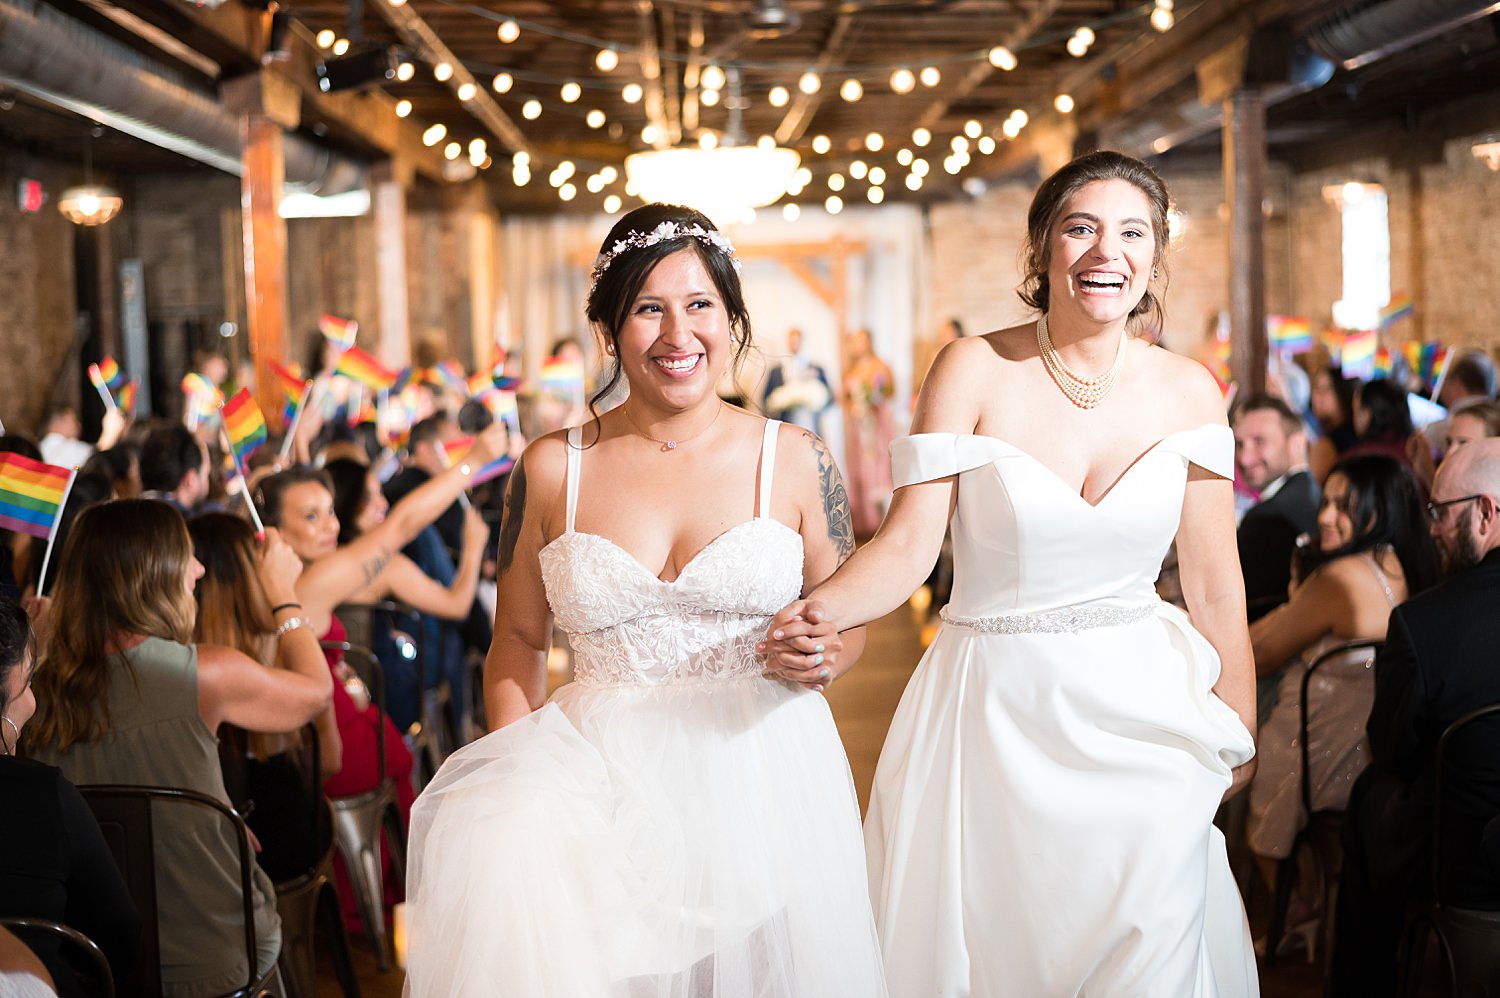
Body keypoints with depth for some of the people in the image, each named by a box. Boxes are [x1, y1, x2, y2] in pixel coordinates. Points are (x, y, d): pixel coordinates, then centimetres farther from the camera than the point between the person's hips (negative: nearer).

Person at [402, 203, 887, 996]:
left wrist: (825, 649, -10)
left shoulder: (793, 460, 3)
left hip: (762, 774, 0)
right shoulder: (553, 469, 4)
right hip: (605, 773, 0)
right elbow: (519, 637, 11)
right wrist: (519, 769, -3)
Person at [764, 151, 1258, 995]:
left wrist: (1238, 737, 12)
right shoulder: (976, 371, -7)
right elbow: (910, 544, -12)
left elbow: (1215, 584, 5)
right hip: (996, 720, -1)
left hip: (1138, 719, 2)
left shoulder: (1188, 391, 0)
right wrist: (818, 612, -30)